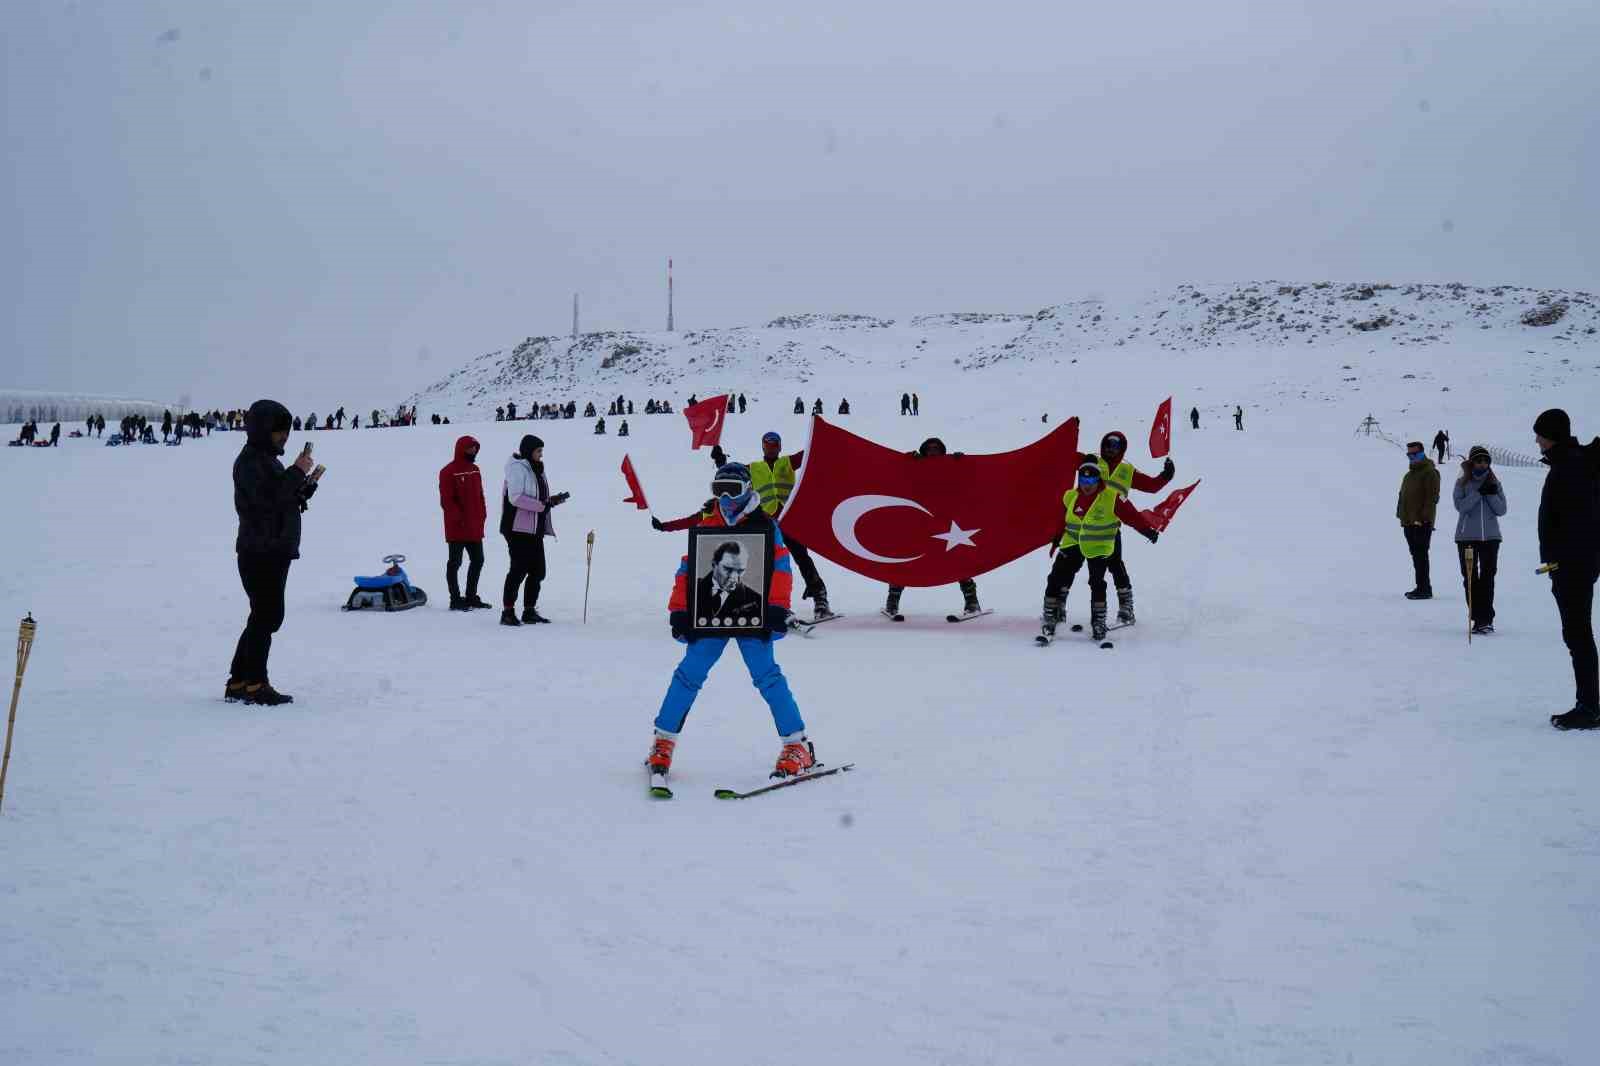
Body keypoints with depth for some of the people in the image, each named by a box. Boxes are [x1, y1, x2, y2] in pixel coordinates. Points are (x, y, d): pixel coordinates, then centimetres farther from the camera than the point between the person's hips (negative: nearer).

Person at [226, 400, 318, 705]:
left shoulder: (268, 459, 21)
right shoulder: (250, 461, -10)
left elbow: (284, 502, 24)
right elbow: (268, 498, -24)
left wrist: (305, 488, 7)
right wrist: (297, 472, -21)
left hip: (275, 552, 10)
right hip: (260, 552, -10)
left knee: (266, 618, 12)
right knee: (267, 617, -8)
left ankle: (239, 683, 18)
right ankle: (254, 684, -3)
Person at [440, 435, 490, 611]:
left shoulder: (475, 469, 13)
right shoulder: (448, 471, -11)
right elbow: (446, 500, -15)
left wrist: (482, 514, 8)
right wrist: (459, 518, -20)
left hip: (475, 527, 8)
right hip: (457, 528, -8)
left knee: (478, 560, 13)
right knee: (455, 563, 1)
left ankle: (471, 597, 24)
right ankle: (455, 600, 7)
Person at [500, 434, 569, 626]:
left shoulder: (536, 470, 18)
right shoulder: (517, 468, -10)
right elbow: (515, 497, -20)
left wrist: (554, 500, 4)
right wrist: (542, 505, -21)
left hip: (535, 529, 9)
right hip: (518, 528, -9)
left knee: (537, 570, 9)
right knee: (519, 569, -8)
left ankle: (530, 611, 17)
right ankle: (508, 612, -2)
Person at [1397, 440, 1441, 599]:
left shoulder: (1430, 472, -8)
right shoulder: (1409, 474, 20)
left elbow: (1432, 497, -15)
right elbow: (1402, 496, 25)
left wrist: (1423, 517, -21)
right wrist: (1401, 514, 16)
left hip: (1422, 523, -9)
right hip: (1409, 521, 9)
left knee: (1420, 554, -10)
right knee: (1416, 554, 12)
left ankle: (1424, 588, -9)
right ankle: (1422, 587, 19)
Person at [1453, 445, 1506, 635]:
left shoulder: (1494, 483, 8)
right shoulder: (1462, 483, 3)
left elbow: (1502, 510, 3)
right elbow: (1460, 506, -10)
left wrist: (1491, 494, -11)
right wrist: (1479, 492, -17)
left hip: (1490, 536, 1)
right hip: (1467, 536, -1)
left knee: (1487, 577, -4)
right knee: (1470, 578, 2)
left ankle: (1485, 619, -4)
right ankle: (1479, 619, 10)